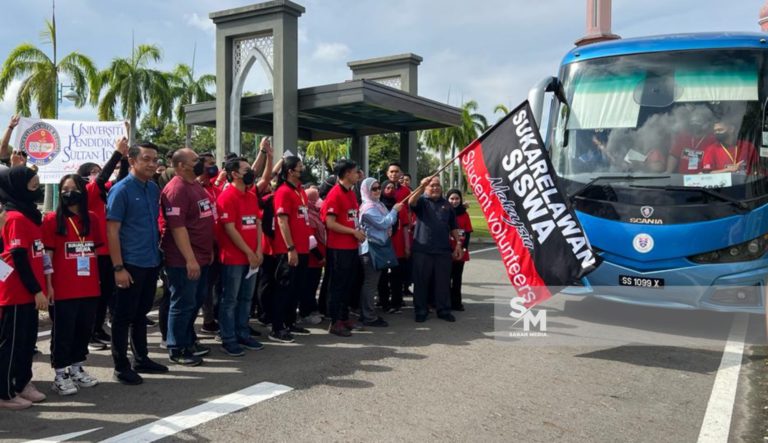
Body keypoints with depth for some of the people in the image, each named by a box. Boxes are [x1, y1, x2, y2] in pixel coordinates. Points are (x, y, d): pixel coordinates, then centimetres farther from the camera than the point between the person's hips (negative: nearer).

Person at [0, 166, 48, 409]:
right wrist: (36, 290, -17)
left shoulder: (29, 215, 12)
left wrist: (39, 288, 15)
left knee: (28, 340, 15)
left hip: (27, 292, 9)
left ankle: (23, 383, 26)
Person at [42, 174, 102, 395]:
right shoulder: (52, 219, -4)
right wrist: (48, 285, -9)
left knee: (85, 330, 14)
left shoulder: (92, 219, 9)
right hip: (63, 289, -5)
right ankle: (60, 375, 15)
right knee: (63, 332, 4)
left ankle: (77, 368, 29)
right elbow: (47, 255, -6)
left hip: (90, 287, 5)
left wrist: (98, 279, 11)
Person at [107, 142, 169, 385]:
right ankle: (121, 367, 15)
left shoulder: (154, 188, 8)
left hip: (151, 262, 7)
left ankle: (141, 359, 29)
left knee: (141, 313, 18)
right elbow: (112, 231, -14)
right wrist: (118, 267, -17)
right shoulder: (121, 190, -11)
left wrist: (158, 249, 12)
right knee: (123, 317, 4)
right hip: (130, 264, -7)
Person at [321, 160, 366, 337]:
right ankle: (335, 323, 7)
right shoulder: (335, 194, -14)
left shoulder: (351, 193, 13)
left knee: (348, 285, 15)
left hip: (352, 247, 9)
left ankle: (344, 318, 26)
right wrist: (354, 232, -15)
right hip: (339, 248, -9)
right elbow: (330, 223, -19)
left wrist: (358, 232, 8)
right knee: (337, 285, -1)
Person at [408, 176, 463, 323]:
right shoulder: (422, 201, 2)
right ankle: (420, 311, 13)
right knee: (421, 281, 3)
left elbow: (453, 227, 16)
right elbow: (411, 202, -22)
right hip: (422, 249, -3)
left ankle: (444, 310, 17)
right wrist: (421, 186, -34)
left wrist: (458, 243, 7)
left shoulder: (446, 204, 13)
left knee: (443, 281, 7)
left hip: (443, 249, 3)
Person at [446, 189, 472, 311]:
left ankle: (456, 302, 16)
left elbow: (468, 233, 6)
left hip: (460, 252, 3)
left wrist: (465, 248, -4)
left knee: (457, 278, 9)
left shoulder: (465, 214, 6)